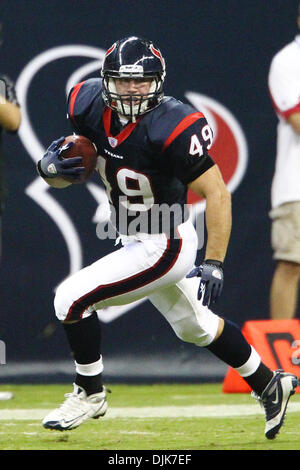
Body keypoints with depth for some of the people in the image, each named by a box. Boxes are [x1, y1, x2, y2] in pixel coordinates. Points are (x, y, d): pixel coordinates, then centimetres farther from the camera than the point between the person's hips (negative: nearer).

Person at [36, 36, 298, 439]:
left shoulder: (173, 128, -29)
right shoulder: (90, 106, -10)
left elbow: (217, 194, -25)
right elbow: (72, 166, 6)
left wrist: (214, 264, -29)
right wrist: (51, 166, -18)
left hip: (164, 247, -8)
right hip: (135, 240, 8)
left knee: (72, 299, -14)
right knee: (194, 326, 25)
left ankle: (90, 393, 8)